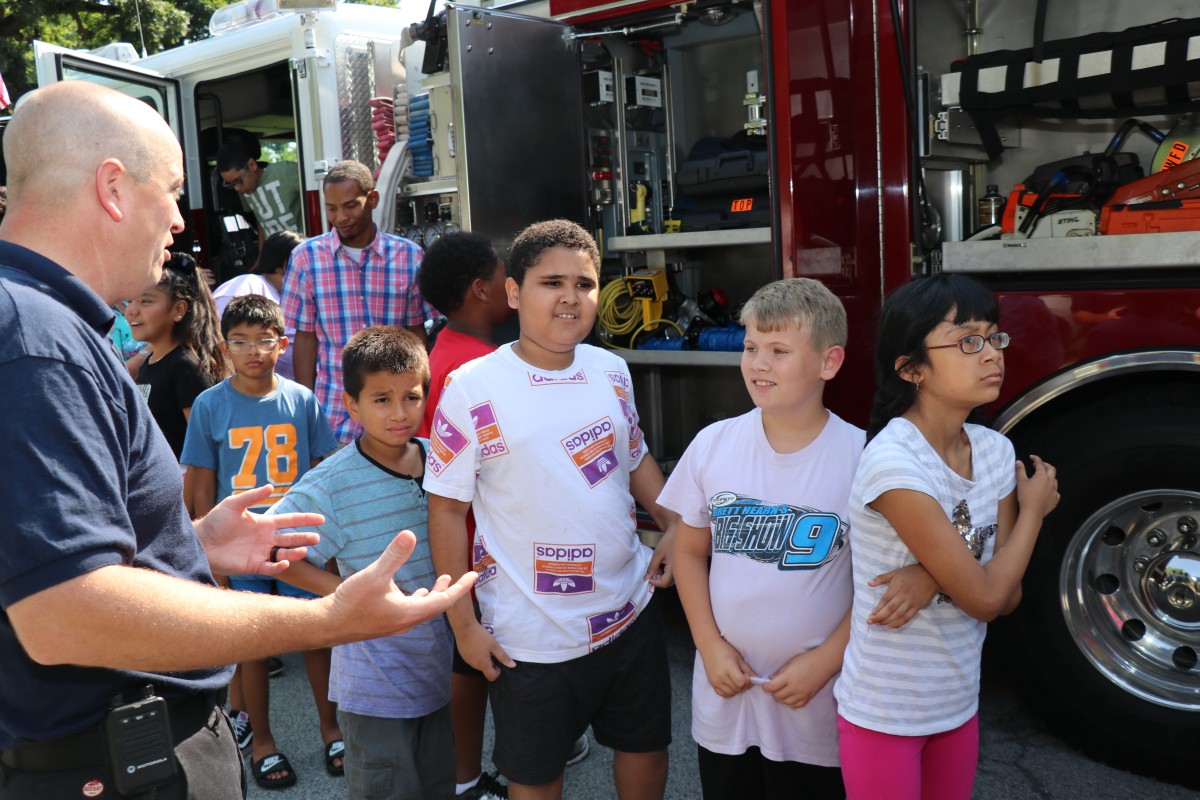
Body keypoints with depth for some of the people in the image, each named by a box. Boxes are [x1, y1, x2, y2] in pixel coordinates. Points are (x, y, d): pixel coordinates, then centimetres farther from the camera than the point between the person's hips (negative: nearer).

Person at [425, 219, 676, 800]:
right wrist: (463, 622, -10)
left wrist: (674, 527, 2)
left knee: (646, 746, 22)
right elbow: (447, 507, -11)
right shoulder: (472, 388, -15)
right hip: (530, 637, -4)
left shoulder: (611, 371, 0)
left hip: (629, 614, 5)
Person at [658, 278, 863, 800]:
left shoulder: (858, 457, -13)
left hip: (814, 702, -2)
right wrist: (710, 646, -4)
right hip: (724, 692, 3)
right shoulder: (713, 444, -5)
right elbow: (690, 551, 4)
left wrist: (823, 662, -11)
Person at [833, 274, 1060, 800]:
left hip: (959, 704, 6)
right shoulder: (892, 463, -26)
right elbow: (984, 599, -21)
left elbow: (1006, 593, -2)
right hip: (884, 712, -6)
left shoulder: (995, 451, -3)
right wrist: (1034, 510, -6)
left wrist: (933, 579, -22)